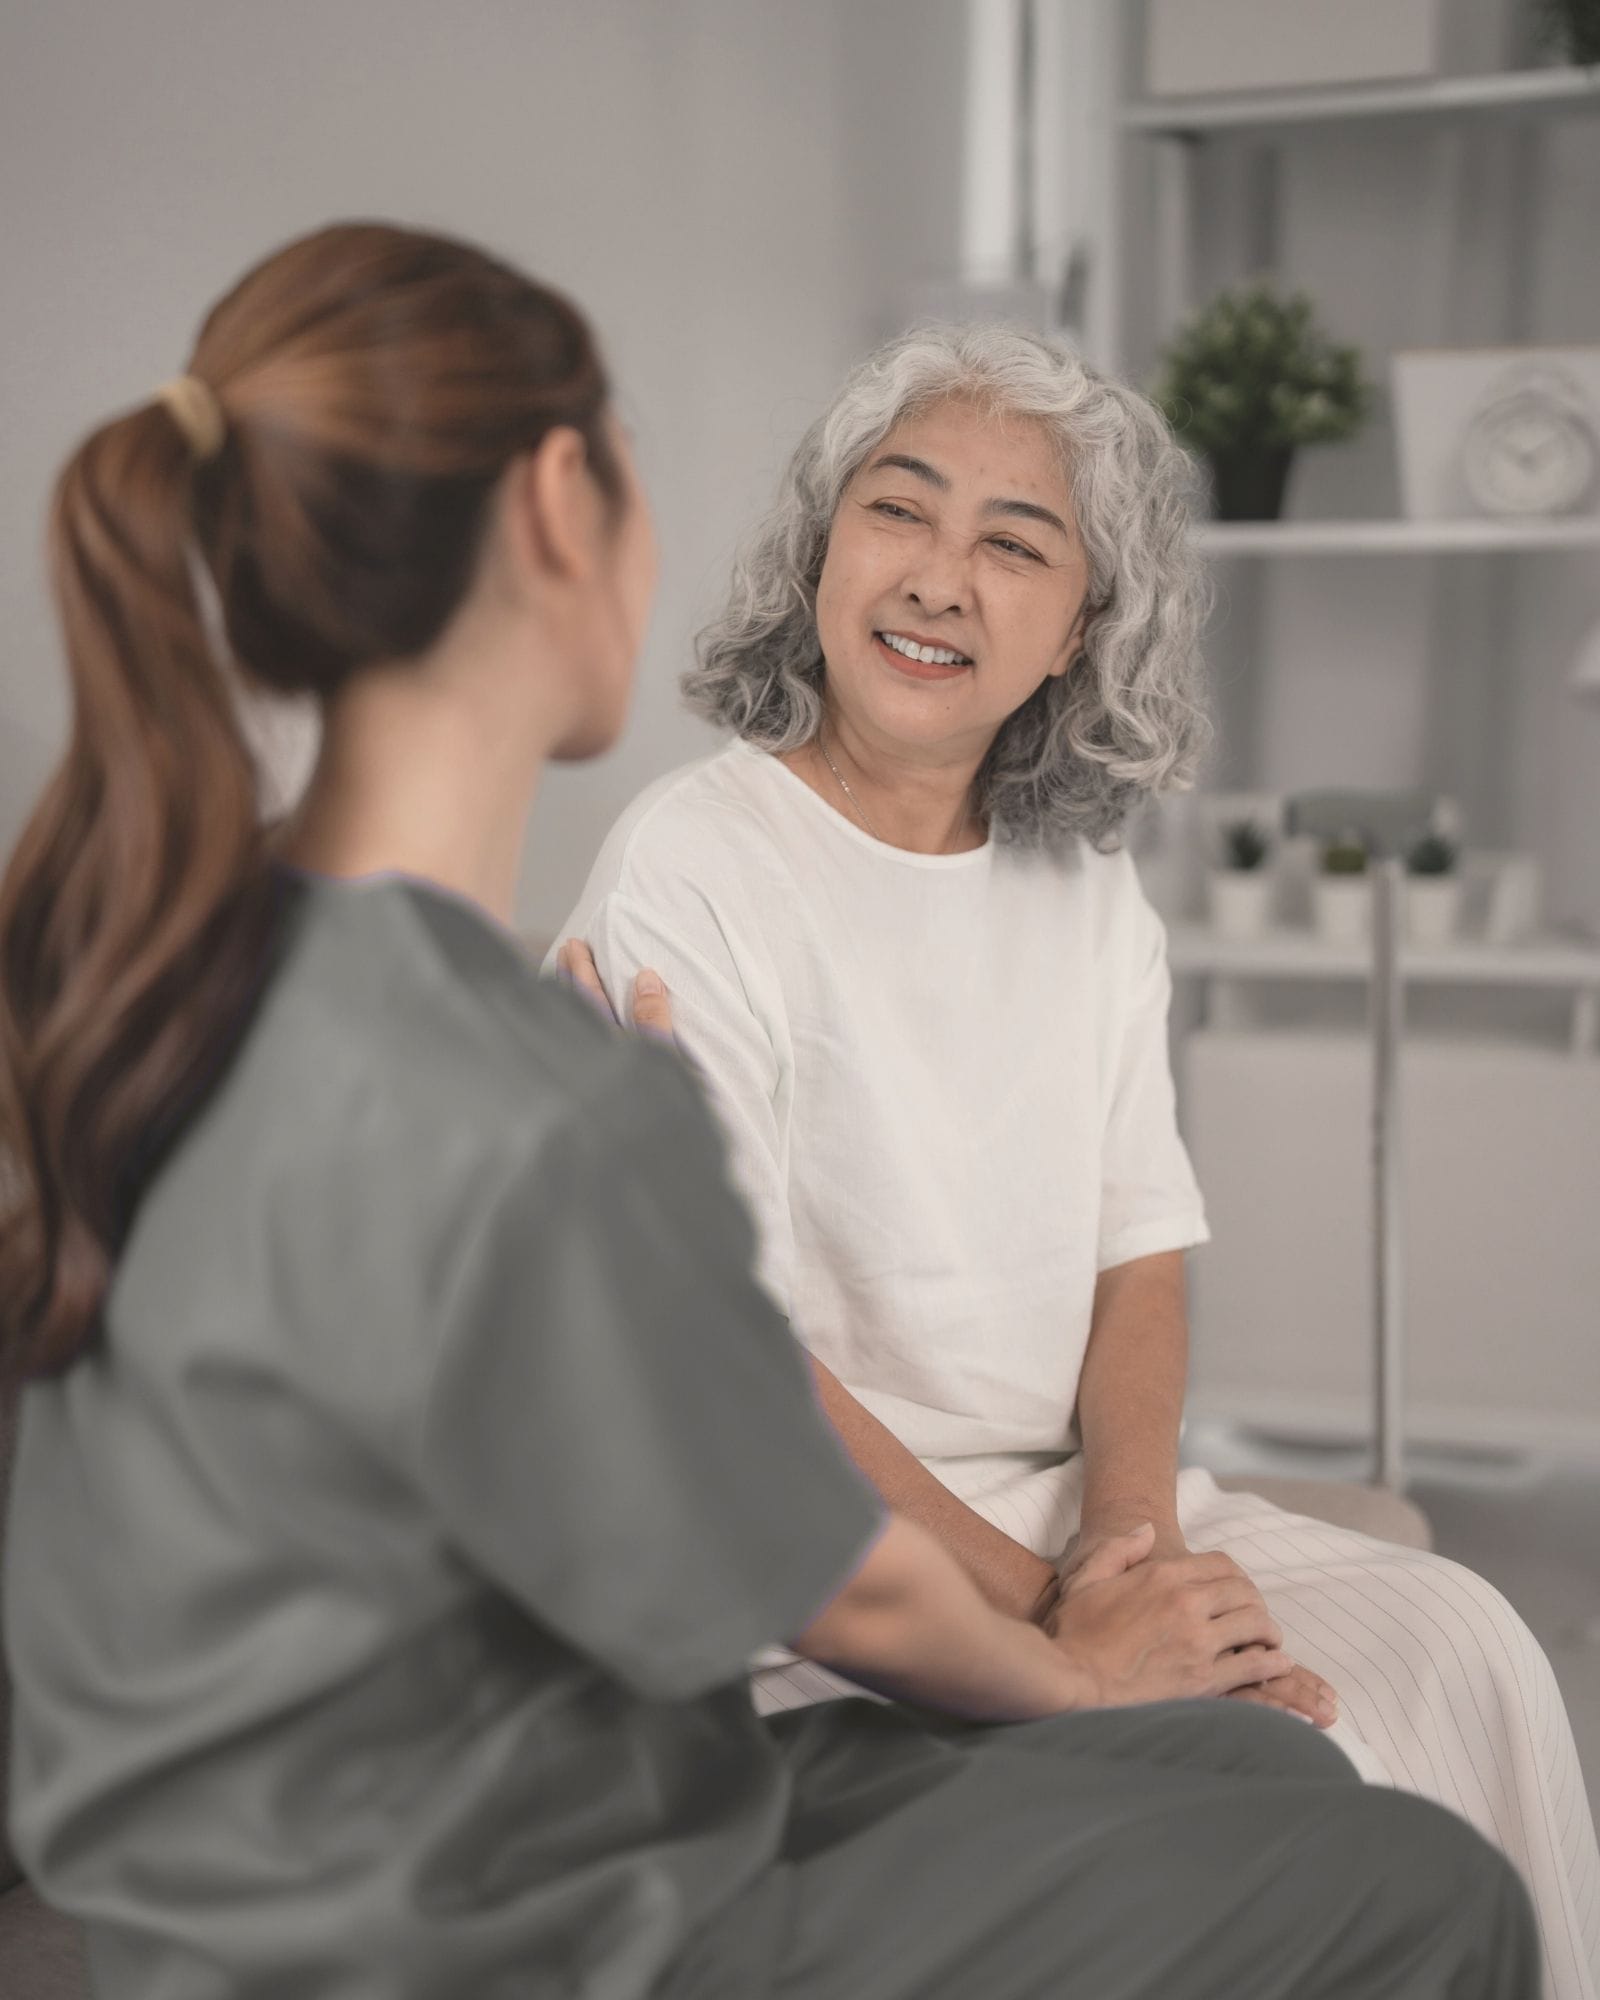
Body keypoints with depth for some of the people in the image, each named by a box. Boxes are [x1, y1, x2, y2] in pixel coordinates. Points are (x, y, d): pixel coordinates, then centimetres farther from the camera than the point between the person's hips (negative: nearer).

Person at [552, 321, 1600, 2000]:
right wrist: (1049, 1613, -20)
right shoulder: (690, 870, -13)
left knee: (1456, 1641, -12)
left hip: (1084, 1491, 6)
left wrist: (1130, 1537, -12)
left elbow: (1139, 1256, 7)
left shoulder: (1089, 890, 8)